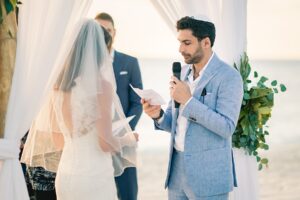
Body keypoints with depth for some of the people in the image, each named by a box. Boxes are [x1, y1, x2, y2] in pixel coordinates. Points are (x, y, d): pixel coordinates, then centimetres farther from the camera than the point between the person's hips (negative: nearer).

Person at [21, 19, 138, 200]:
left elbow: (57, 140, 12)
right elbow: (106, 143, -15)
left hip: (65, 175, 6)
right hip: (94, 177, -6)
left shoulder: (59, 85, 3)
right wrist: (129, 139, 4)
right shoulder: (101, 84, -14)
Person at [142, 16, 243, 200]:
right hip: (177, 170, 7)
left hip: (208, 177, -7)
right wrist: (158, 115, -7)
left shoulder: (229, 77, -12)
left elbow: (227, 127, -20)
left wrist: (188, 101, -23)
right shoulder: (184, 72, 10)